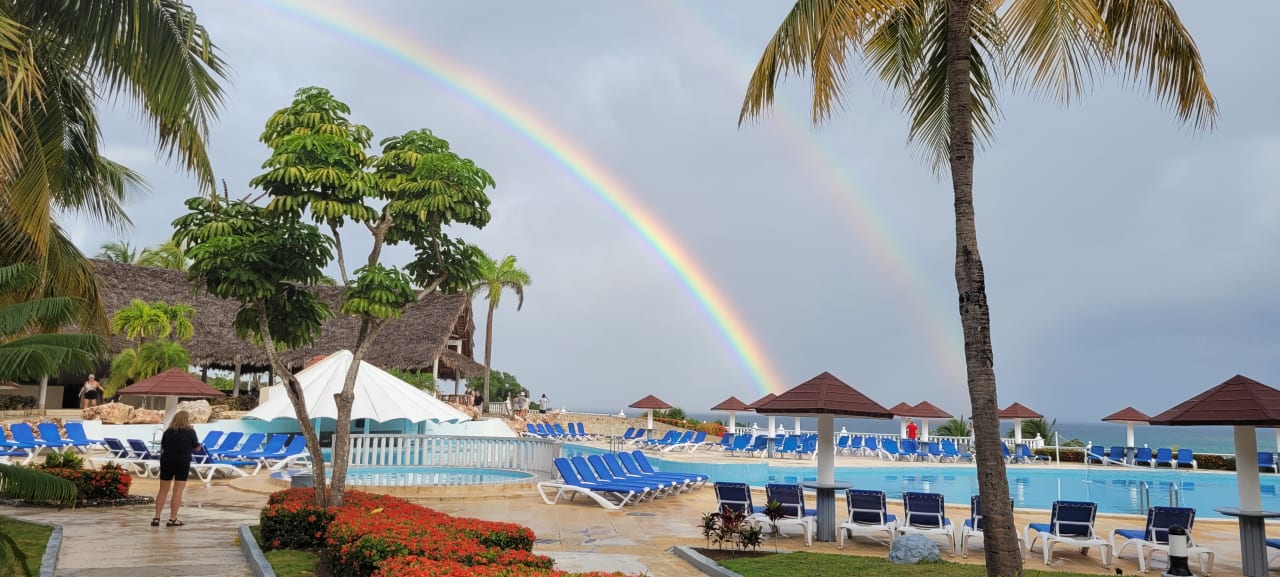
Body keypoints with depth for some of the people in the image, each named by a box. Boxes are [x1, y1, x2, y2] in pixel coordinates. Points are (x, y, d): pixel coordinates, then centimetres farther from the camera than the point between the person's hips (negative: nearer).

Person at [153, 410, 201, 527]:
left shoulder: (168, 432, 4)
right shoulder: (190, 432, -6)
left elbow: (162, 447, 8)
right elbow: (197, 447, 3)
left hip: (167, 462, 4)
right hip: (182, 463, -4)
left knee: (163, 490, 11)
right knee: (178, 491, 0)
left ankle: (156, 517, 8)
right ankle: (173, 519, -1)